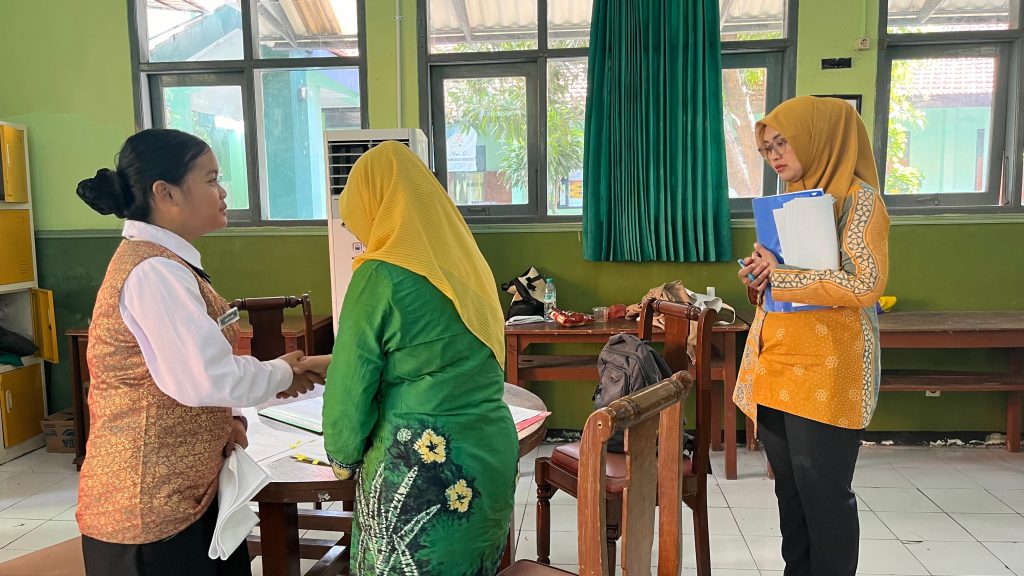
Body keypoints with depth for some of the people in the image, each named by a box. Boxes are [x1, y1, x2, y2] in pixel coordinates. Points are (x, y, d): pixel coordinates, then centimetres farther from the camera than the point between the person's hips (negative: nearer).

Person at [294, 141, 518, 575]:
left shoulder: (380, 275, -13)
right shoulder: (465, 262, 7)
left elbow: (350, 388, -9)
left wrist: (343, 458, 10)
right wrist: (339, 362, 26)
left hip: (422, 465, -7)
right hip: (495, 454, 7)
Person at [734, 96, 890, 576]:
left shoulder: (856, 197, -7)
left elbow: (865, 285, -19)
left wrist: (781, 276, -15)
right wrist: (760, 278, 2)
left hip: (824, 374, -7)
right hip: (776, 368, 7)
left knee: (824, 494, 3)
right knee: (789, 491, 15)